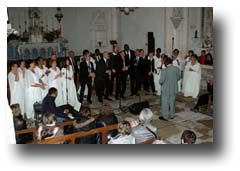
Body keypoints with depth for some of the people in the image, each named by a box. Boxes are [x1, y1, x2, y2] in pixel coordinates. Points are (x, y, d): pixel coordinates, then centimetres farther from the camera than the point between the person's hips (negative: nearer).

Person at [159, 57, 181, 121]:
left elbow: (161, 81, -19)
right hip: (174, 88, 5)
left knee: (165, 103, 9)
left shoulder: (164, 71, -22)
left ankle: (165, 116, 18)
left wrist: (161, 83, 3)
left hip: (166, 89, -5)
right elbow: (178, 77, 7)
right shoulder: (177, 69, -6)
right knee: (172, 102, 19)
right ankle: (171, 115, 31)